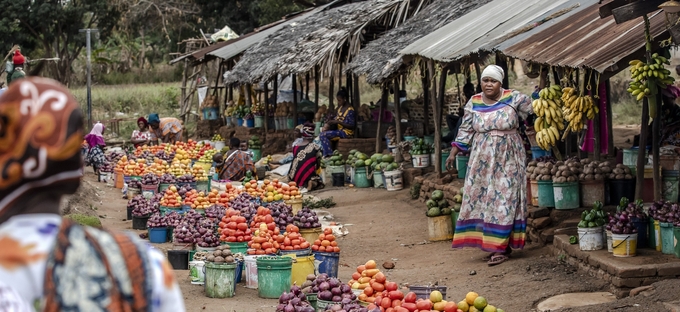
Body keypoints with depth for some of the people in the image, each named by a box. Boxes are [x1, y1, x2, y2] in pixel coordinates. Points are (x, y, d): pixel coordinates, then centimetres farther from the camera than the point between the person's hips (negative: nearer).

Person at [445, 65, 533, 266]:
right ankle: (490, 242, 12)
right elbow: (466, 130, 10)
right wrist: (453, 153, 7)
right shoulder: (474, 103, 4)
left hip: (507, 160, -3)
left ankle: (502, 247, 0)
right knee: (481, 198, 3)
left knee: (504, 200, -3)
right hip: (482, 160, 3)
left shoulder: (514, 99, -5)